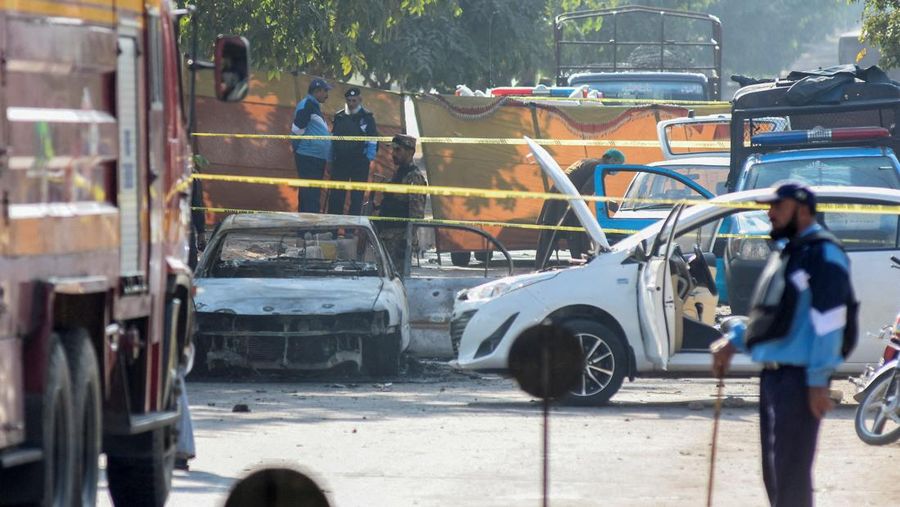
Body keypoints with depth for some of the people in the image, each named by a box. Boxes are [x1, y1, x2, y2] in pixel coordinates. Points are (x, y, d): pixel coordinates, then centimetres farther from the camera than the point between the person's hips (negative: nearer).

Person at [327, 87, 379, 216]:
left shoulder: (367, 117, 1)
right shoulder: (339, 117, 11)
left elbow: (373, 141, -2)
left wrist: (369, 159, -12)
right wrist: (330, 160, 11)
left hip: (359, 162, -3)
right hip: (340, 161, 3)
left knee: (357, 196, 0)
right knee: (335, 196, 2)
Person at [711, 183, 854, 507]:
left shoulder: (822, 253, -11)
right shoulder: (787, 255, 20)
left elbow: (829, 321, -18)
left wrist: (818, 381, -23)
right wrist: (733, 341, 14)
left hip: (799, 379, -10)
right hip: (773, 375, 10)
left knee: (790, 472, -11)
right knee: (775, 473, 14)